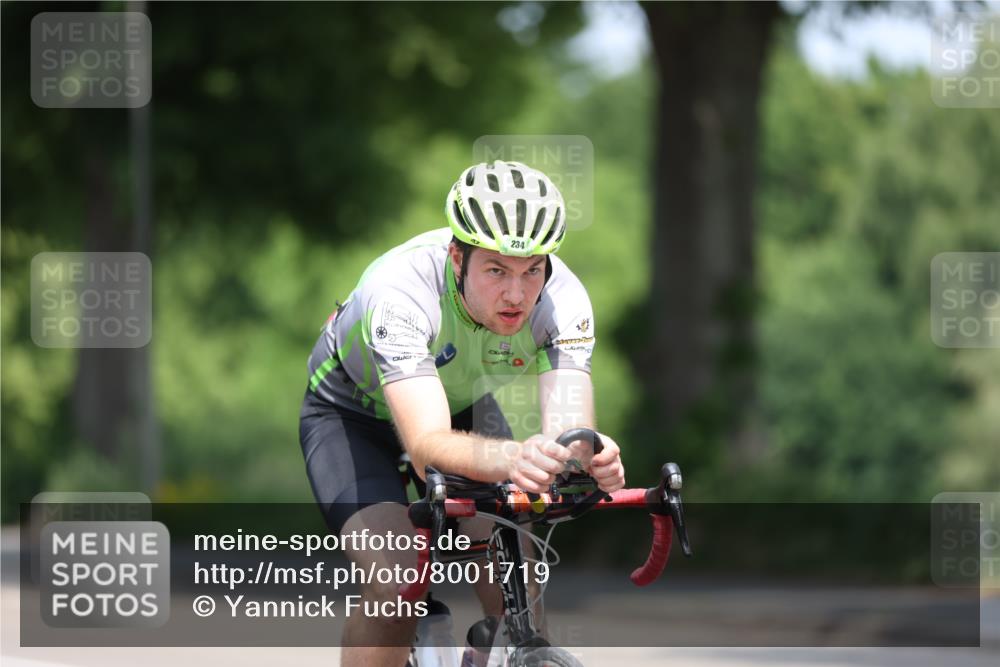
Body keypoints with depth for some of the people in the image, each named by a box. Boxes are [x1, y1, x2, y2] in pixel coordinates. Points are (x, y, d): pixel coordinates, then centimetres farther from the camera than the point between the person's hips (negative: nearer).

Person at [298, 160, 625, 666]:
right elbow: (427, 447, -52)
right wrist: (512, 459, -72)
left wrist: (589, 455, -65)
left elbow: (568, 425, -41)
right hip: (353, 411, -4)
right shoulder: (399, 289, -41)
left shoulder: (562, 298, -31)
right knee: (395, 584, -26)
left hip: (463, 404, 4)